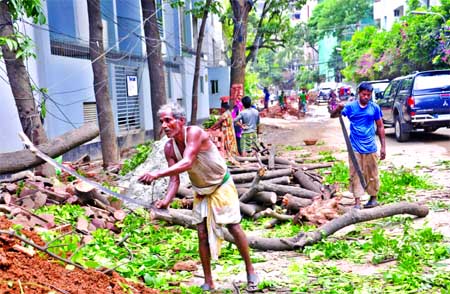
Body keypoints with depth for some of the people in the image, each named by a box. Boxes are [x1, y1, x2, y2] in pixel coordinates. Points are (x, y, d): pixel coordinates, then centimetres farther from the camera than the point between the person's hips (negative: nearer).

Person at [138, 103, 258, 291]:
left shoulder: (194, 133, -29)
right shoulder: (169, 148, -11)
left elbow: (187, 163, -43)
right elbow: (175, 179, -12)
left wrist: (158, 174, -53)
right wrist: (167, 200, -32)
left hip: (222, 186, -5)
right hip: (201, 192, 5)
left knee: (234, 228, -3)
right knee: (202, 234, 2)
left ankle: (250, 270, 17)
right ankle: (208, 282, 13)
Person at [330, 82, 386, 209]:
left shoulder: (375, 108, 0)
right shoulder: (350, 107, -2)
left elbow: (380, 127, 6)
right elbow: (333, 115, -11)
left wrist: (383, 146, 4)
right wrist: (339, 108, -33)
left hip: (370, 148, 1)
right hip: (355, 148, 0)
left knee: (372, 174, 11)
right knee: (355, 175, 0)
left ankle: (373, 198, 27)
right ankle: (357, 202, 5)